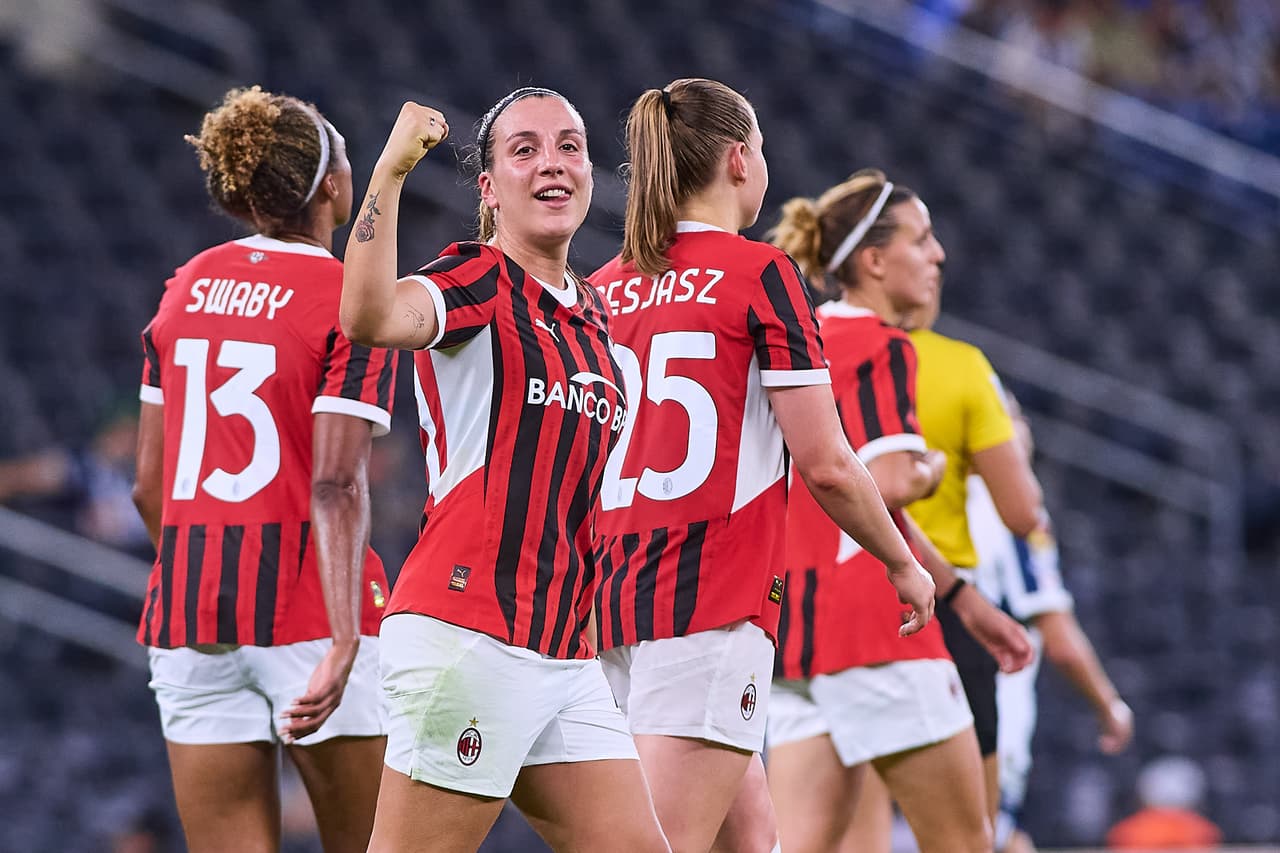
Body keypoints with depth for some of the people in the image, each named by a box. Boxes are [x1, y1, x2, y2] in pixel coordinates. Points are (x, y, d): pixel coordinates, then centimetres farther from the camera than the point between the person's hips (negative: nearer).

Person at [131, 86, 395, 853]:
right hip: (309, 610, -5)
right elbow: (336, 488, -18)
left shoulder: (187, 286, 10)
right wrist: (344, 645, -24)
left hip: (189, 614, 5)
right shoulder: (352, 304, -7)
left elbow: (149, 485, 12)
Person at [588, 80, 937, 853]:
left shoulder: (602, 290, 12)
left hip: (612, 597, 7)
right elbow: (824, 463, -9)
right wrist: (903, 562, 6)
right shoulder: (762, 275, -5)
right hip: (713, 603, -7)